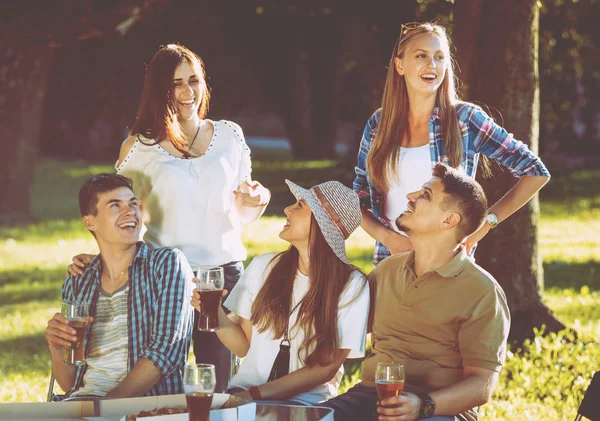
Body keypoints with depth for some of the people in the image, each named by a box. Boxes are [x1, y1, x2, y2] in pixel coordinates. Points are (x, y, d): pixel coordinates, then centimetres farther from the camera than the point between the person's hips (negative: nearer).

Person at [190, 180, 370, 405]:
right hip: (244, 390, 3)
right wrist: (217, 314, -9)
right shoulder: (264, 266, 5)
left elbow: (326, 367, -6)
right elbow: (243, 346, 10)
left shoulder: (351, 285, -5)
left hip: (304, 402, -3)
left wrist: (255, 394, -14)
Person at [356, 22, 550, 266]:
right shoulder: (378, 125, 4)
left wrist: (486, 223, -8)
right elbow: (359, 202, 11)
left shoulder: (465, 119, -4)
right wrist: (386, 236, -8)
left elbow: (536, 173, -3)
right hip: (390, 261, 2)